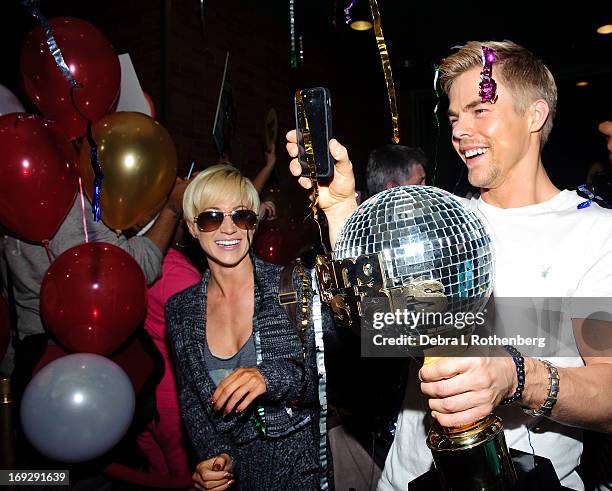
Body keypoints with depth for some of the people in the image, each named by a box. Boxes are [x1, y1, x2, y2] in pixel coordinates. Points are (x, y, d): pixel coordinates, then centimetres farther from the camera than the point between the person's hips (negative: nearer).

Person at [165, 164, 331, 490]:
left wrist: (273, 378, -30)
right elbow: (190, 401, 1)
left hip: (299, 463, -2)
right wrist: (217, 456, -14)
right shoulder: (180, 310, -3)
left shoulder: (294, 286, -13)